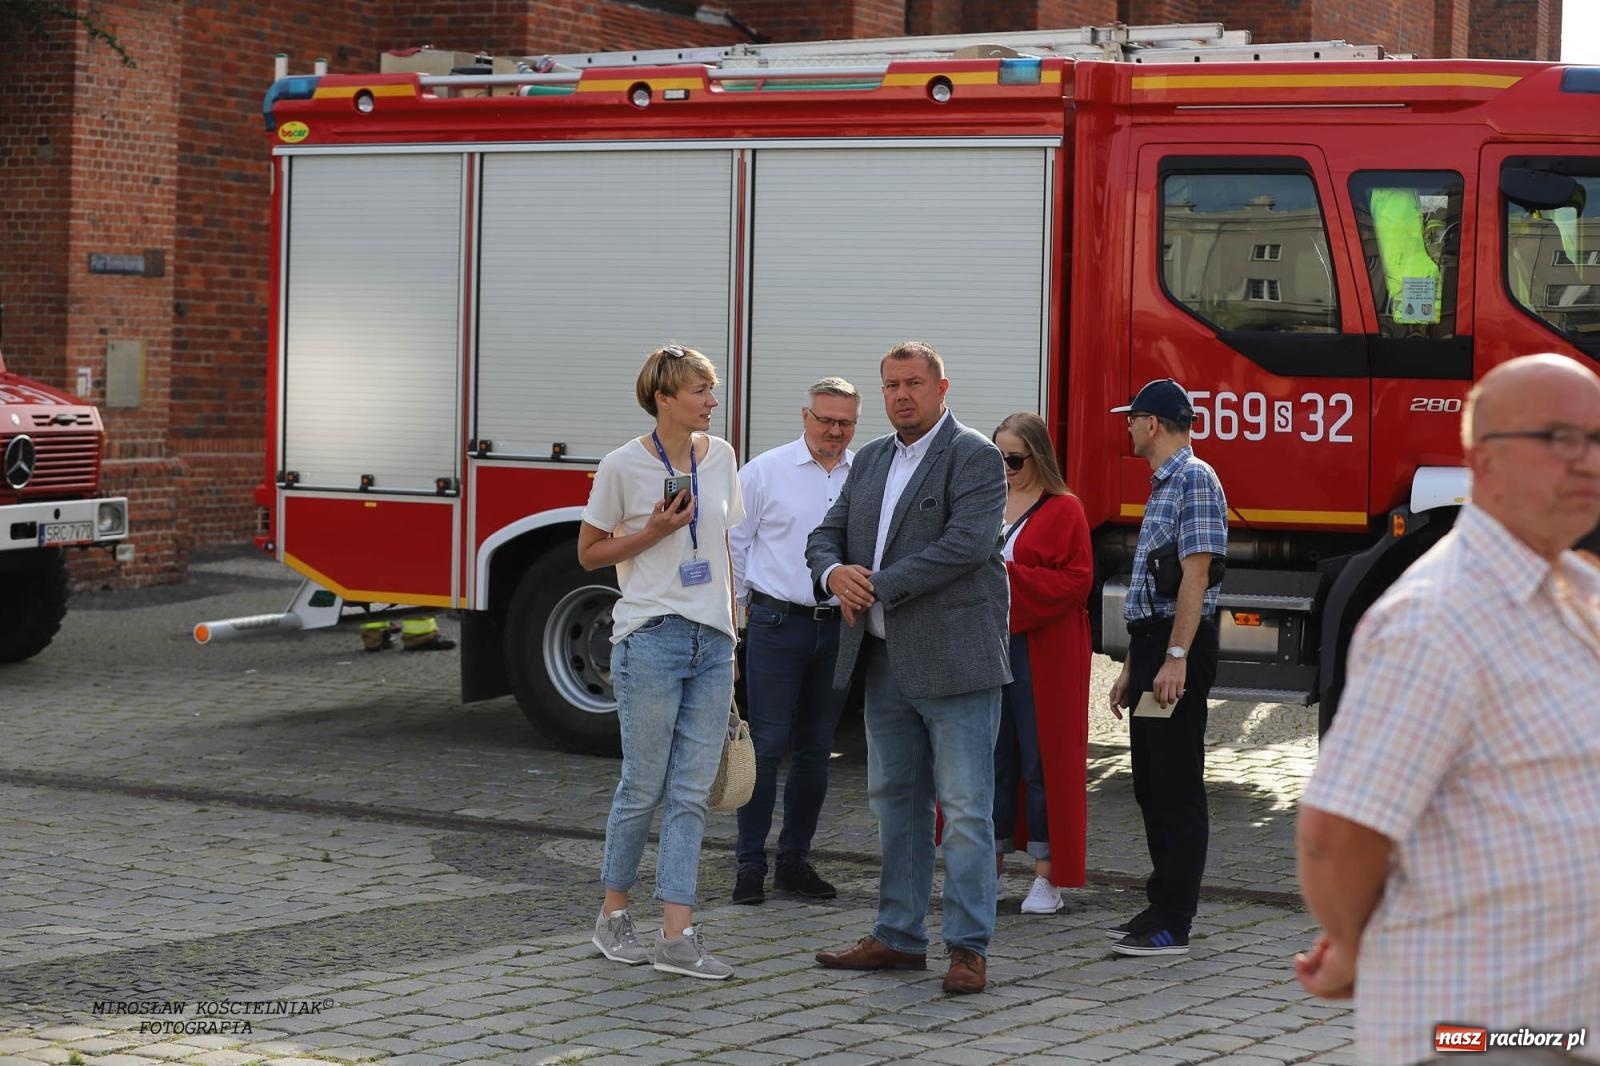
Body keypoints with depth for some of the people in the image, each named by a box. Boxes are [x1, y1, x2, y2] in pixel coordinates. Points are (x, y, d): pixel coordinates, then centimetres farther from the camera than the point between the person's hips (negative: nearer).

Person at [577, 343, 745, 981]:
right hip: (652, 638, -5)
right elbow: (589, 552, 1)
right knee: (643, 788, 1)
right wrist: (653, 531, -13)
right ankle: (613, 916, 20)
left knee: (690, 793, 2)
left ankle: (677, 936, 2)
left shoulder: (718, 456, 8)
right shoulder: (624, 466, -7)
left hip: (712, 642, 5)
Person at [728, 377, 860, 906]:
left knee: (816, 749, 10)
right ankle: (750, 863, 4)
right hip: (777, 622, -3)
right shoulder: (763, 472, -1)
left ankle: (795, 859, 19)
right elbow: (735, 546, 3)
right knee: (767, 746, -3)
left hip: (839, 627, 3)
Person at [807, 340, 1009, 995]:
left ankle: (969, 947, -1)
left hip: (954, 662, -8)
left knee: (965, 809, -5)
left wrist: (880, 588, -18)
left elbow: (967, 543, -20)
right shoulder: (872, 460, 16)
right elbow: (826, 535, 16)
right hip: (886, 663, 8)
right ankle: (899, 936, 22)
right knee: (895, 800, 14)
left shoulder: (974, 457, -7)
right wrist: (835, 572, -9)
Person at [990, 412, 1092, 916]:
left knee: (1042, 761, -2)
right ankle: (991, 869, 17)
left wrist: (1010, 574, -18)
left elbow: (1075, 582, -11)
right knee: (991, 759, 8)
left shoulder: (1063, 510, -3)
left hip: (1041, 654, -5)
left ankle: (1047, 878, 4)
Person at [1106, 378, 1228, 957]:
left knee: (1177, 790, -7)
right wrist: (1131, 668, 21)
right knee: (1151, 785, 13)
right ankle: (1161, 906, 20)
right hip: (1151, 646, 10)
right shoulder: (1164, 485, 20)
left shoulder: (1195, 479, -11)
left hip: (1178, 649, -10)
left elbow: (1195, 574, -19)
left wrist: (1175, 659, -24)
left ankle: (1173, 925, -5)